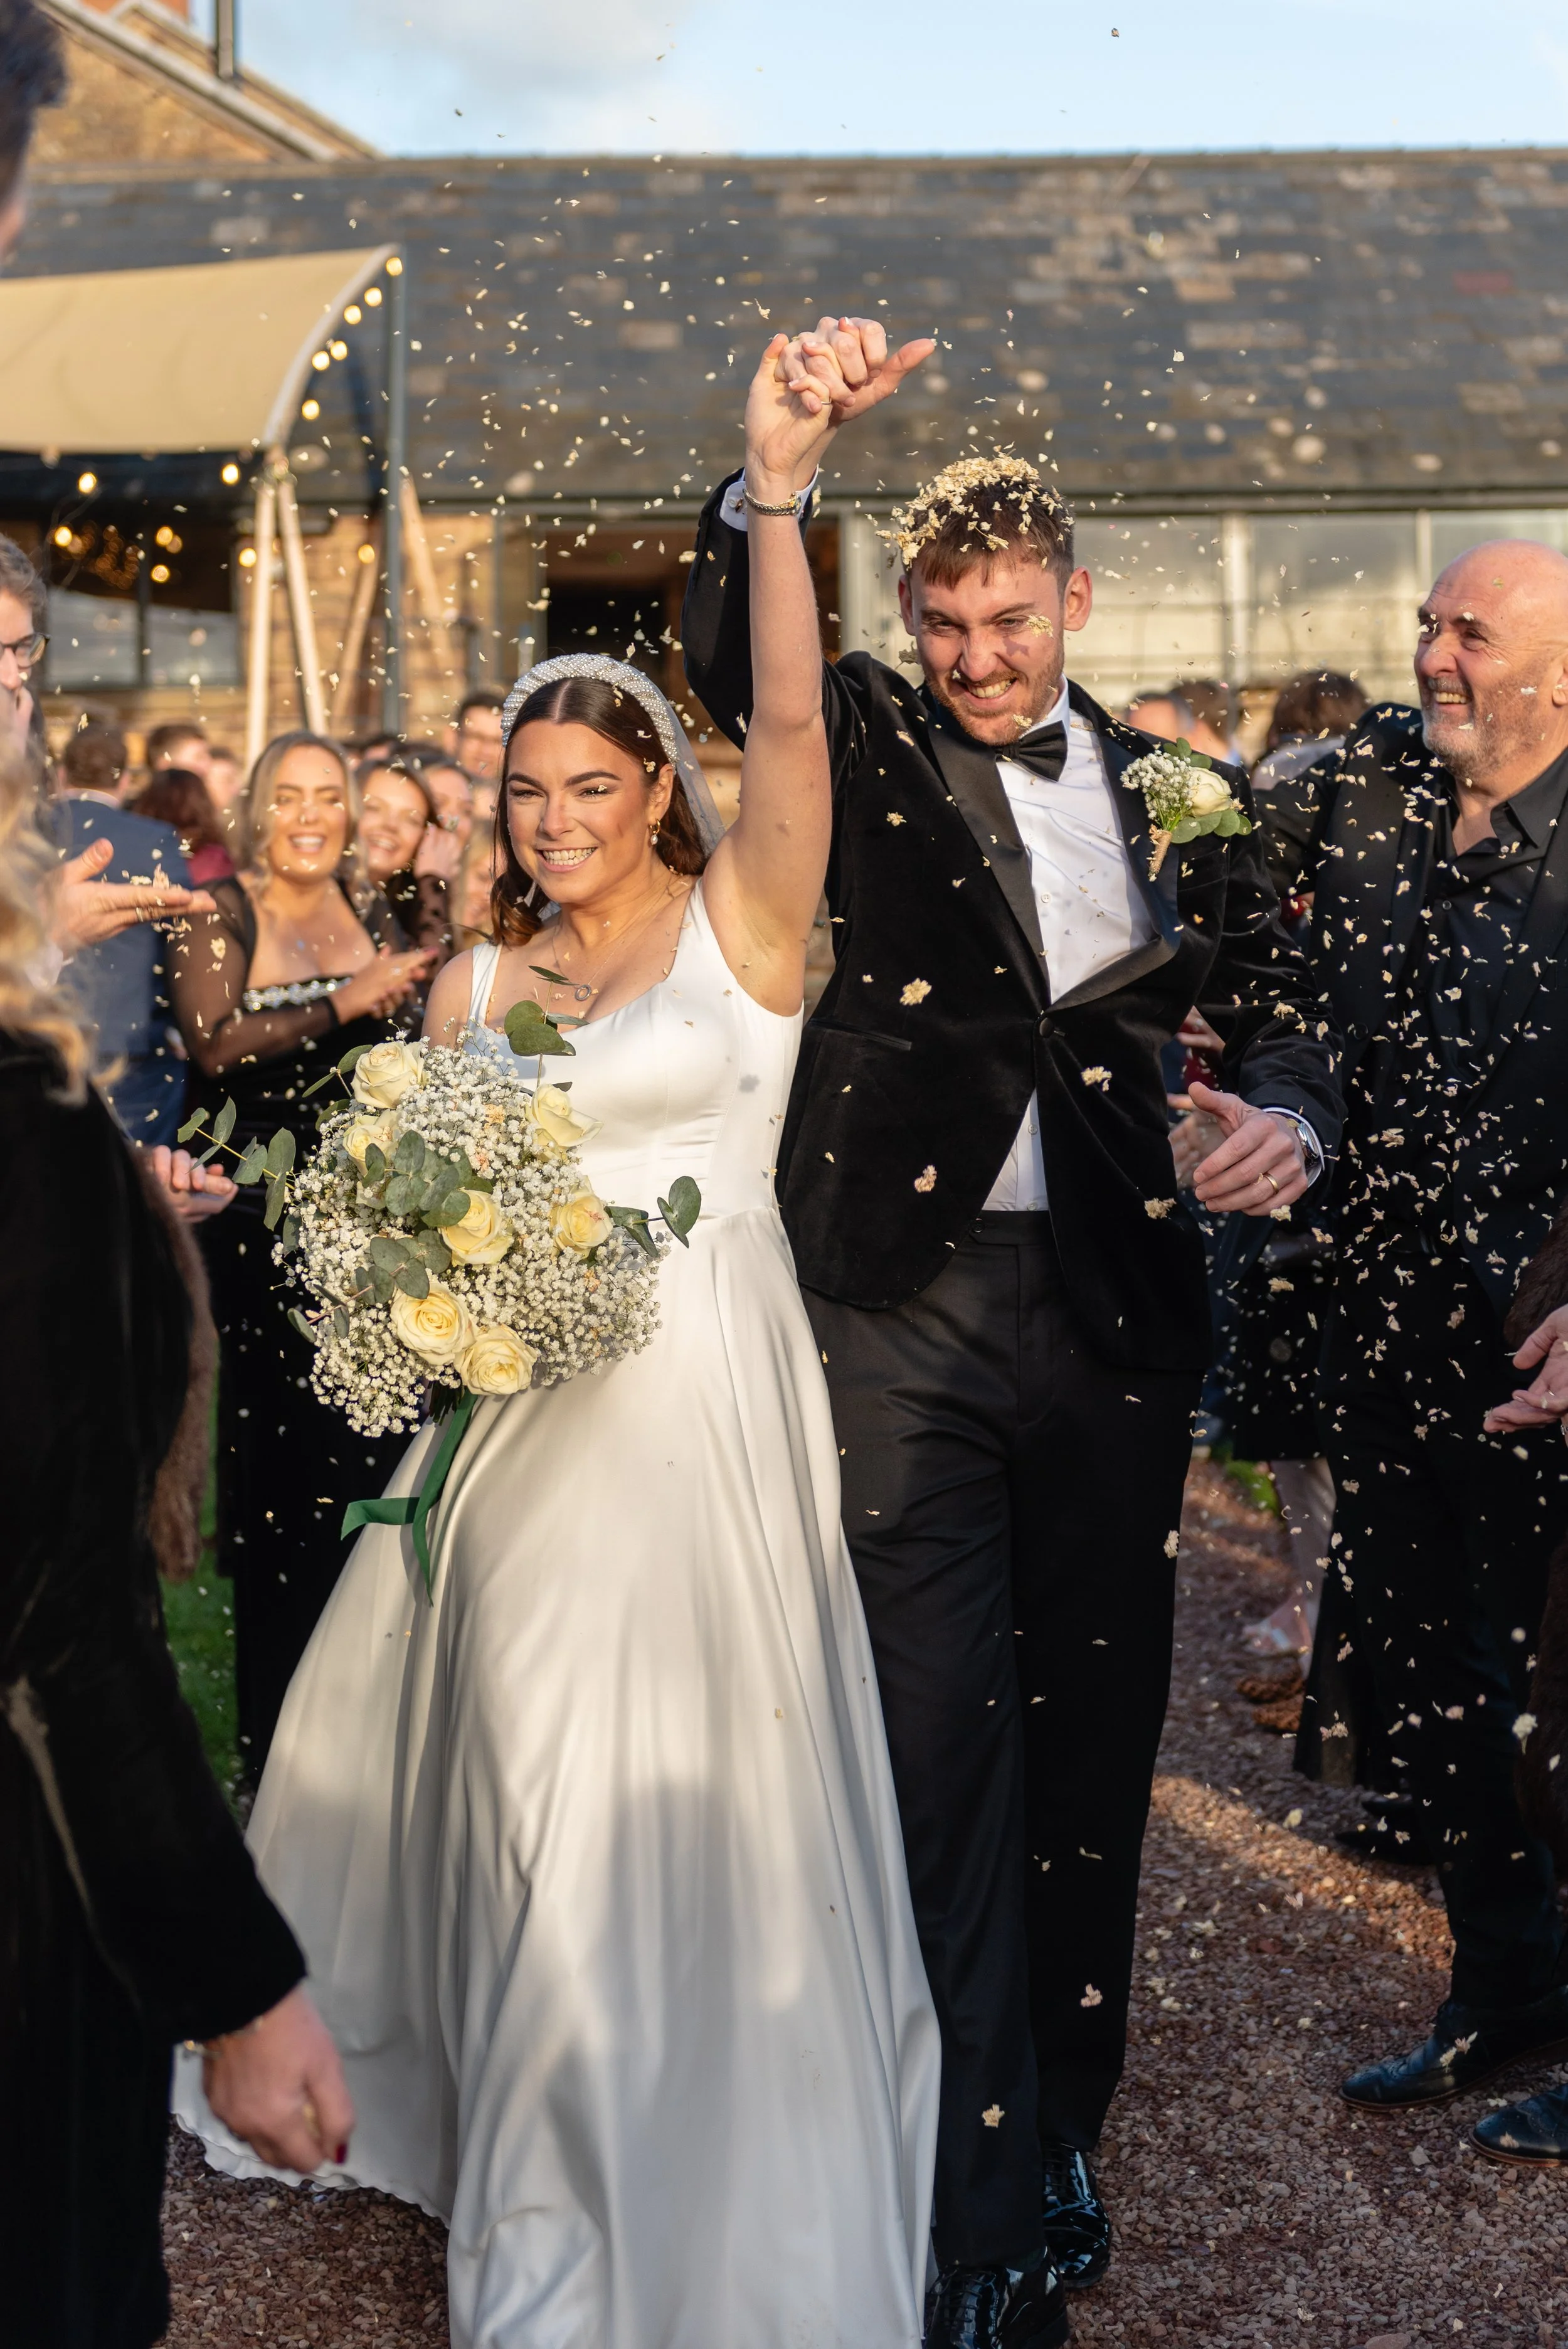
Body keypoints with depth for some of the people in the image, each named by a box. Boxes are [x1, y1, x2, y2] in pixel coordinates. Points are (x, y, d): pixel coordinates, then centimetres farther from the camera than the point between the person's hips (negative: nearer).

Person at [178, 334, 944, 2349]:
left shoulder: (740, 919, 1)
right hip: (529, 1414, 4)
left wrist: (773, 489, -24)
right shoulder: (474, 985, 13)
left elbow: (789, 716, -14)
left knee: (700, 1794, -3)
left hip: (708, 1402, -4)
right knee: (530, 1799, 9)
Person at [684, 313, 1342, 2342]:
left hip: (1116, 1299, 3)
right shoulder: (870, 747, 5)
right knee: (942, 1744, -3)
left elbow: (1259, 987, 7)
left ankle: (1064, 2125, 31)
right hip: (911, 1293, -2)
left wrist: (1284, 1105, -15)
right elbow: (725, 651, -11)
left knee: (1095, 1731, 12)